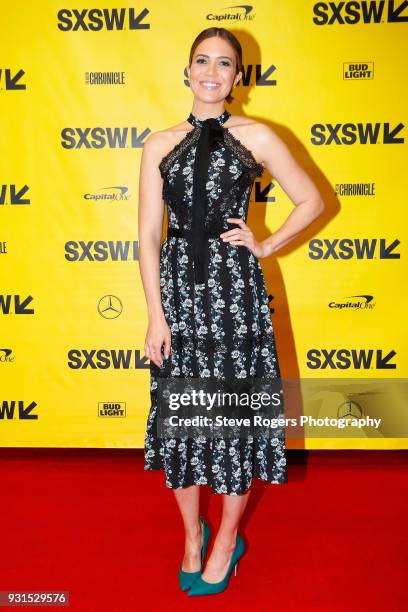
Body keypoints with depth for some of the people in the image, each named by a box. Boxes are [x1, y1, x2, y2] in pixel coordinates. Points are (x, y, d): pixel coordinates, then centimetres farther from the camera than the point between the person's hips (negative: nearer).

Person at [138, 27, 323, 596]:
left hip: (235, 286, -1)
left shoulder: (256, 137, 4)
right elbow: (148, 234, 1)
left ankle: (227, 540, 28)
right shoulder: (160, 144, 7)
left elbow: (311, 200, 12)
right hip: (177, 286, 2)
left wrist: (266, 246, 1)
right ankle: (192, 533, 32)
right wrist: (156, 315, -5)